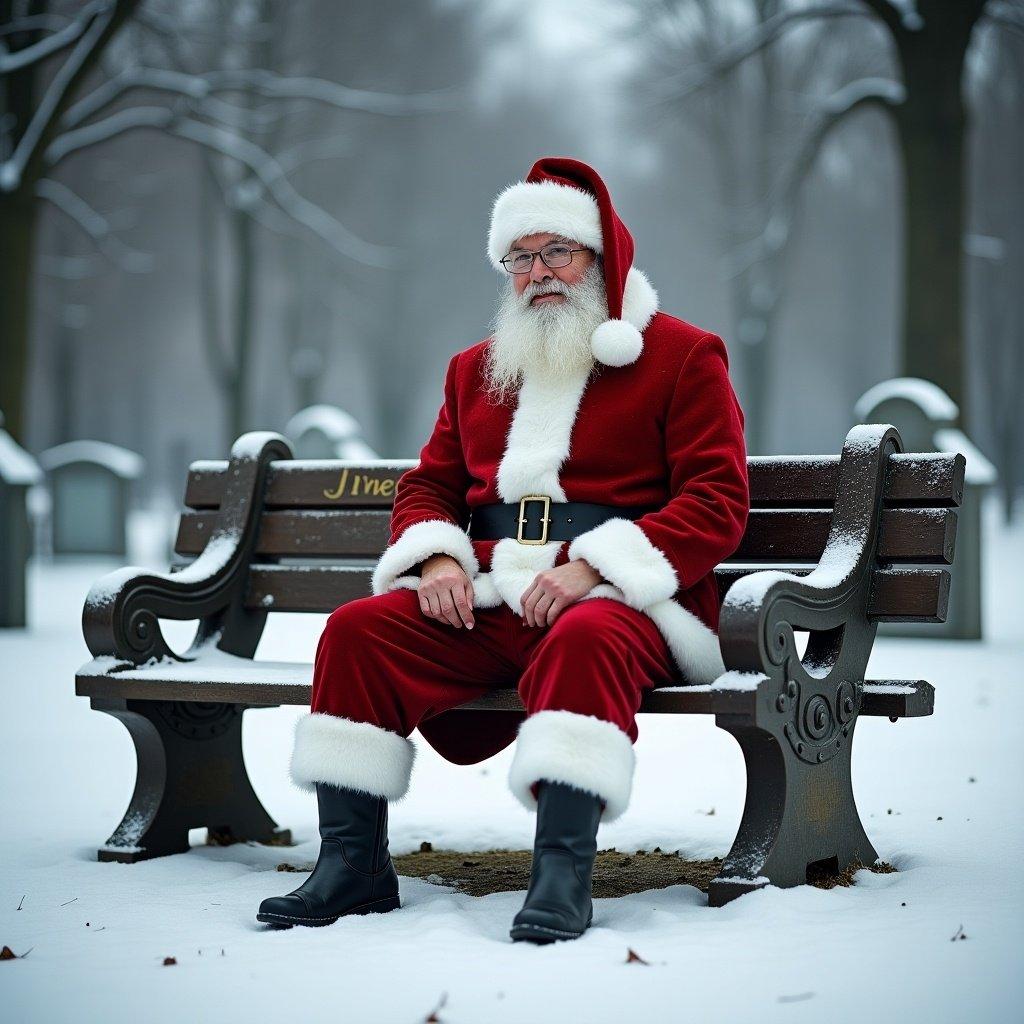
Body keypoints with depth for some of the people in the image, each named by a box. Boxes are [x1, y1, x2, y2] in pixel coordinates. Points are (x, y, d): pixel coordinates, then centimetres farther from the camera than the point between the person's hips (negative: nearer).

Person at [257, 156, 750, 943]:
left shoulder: (683, 356, 6)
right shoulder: (477, 369, 23)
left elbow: (716, 502, -4)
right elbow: (428, 484, 24)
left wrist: (593, 568, -17)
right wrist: (437, 559, -2)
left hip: (619, 599, -5)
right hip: (485, 603, 5)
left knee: (586, 641, -39)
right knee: (359, 630, -18)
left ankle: (563, 872, -43)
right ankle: (353, 862, -18)